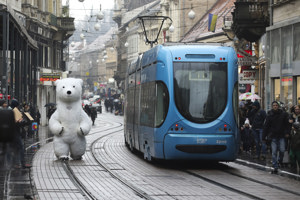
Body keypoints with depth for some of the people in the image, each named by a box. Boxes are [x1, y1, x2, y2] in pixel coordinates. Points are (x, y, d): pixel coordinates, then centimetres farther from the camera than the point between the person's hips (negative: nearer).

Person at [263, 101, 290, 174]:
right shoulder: (269, 115, -1)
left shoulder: (283, 114, -1)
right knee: (274, 152, -3)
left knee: (282, 150, -5)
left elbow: (286, 124, 8)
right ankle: (275, 167, 1)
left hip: (281, 135, 1)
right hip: (273, 136, 0)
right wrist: (264, 137, 0)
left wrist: (287, 132, -4)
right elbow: (266, 127, 2)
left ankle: (280, 161, 26)